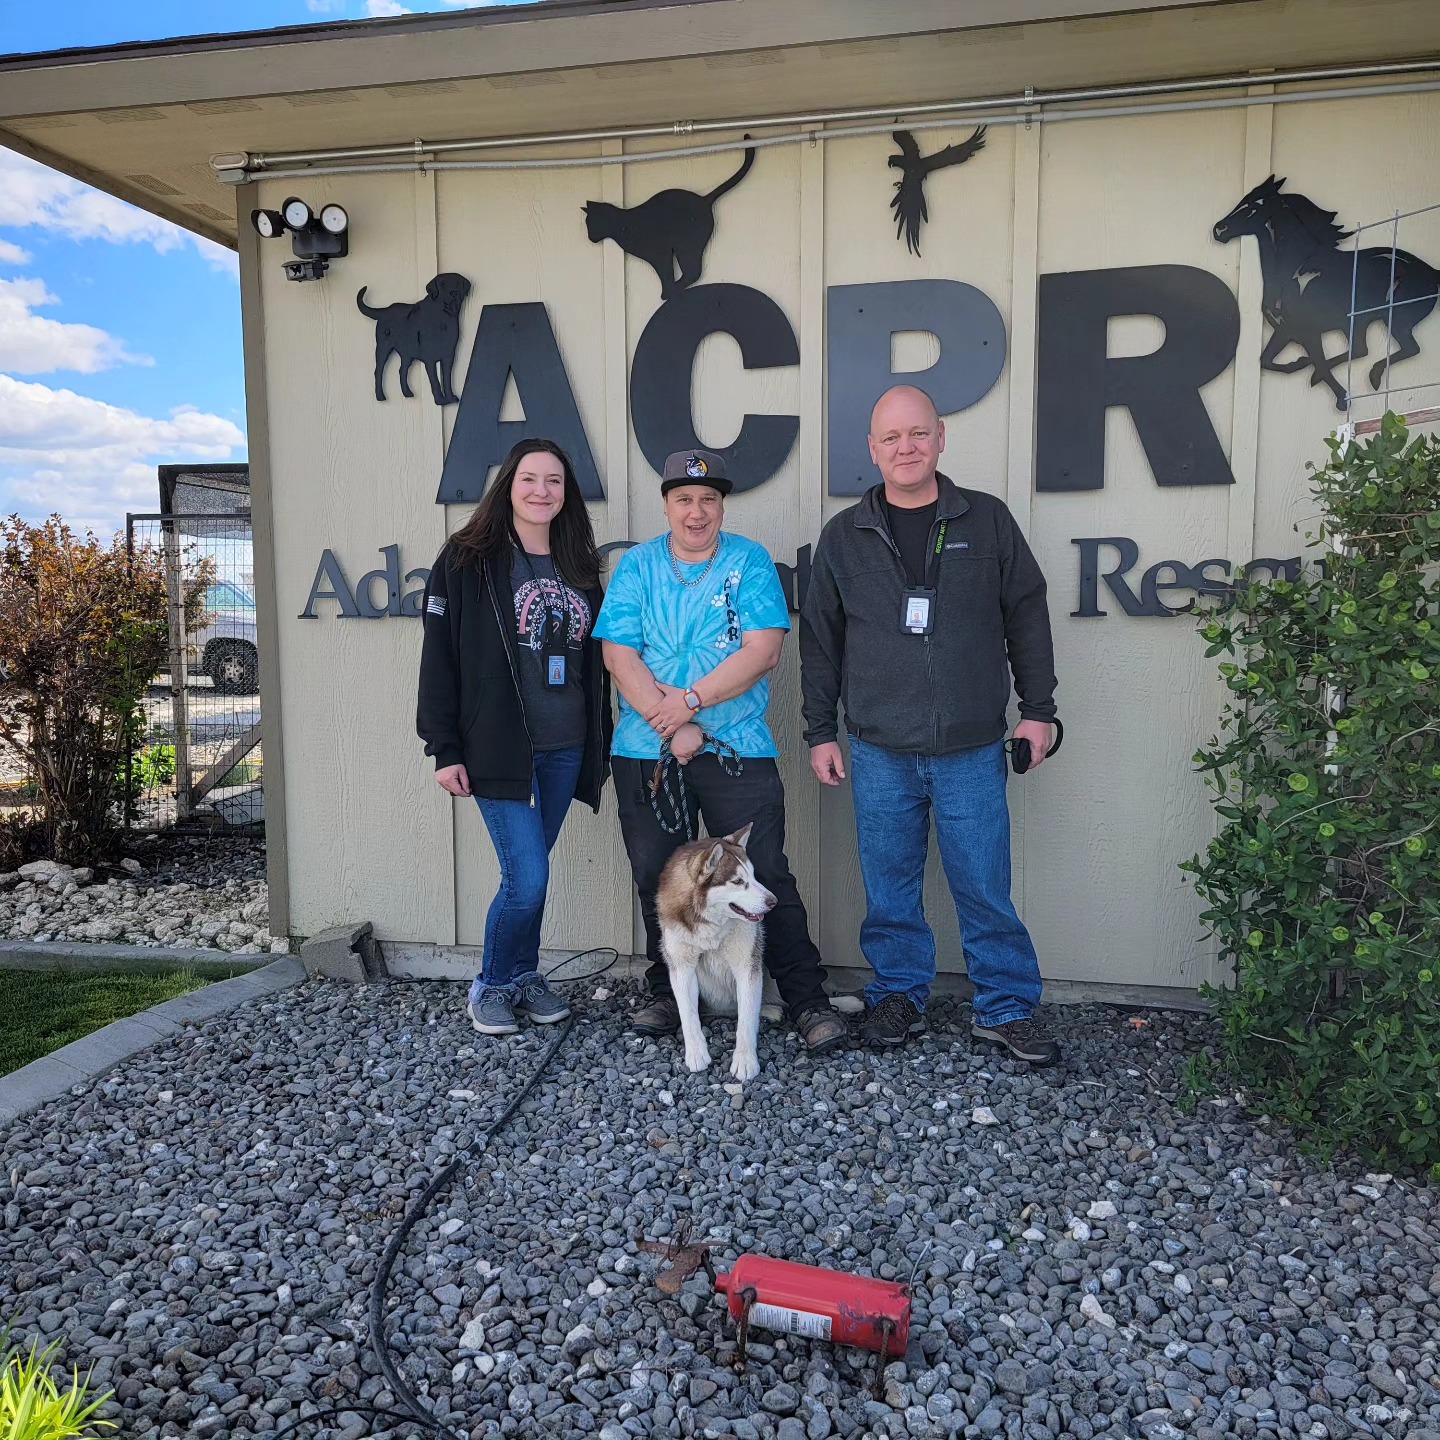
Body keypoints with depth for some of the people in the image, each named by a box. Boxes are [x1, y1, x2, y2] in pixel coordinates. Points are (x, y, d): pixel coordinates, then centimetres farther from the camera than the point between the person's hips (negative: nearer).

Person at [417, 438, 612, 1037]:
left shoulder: (578, 568, 12)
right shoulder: (469, 560, -3)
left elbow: (594, 661, 16)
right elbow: (439, 657, -6)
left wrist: (601, 742, 13)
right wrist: (445, 749, -10)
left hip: (564, 750, 5)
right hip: (499, 750, -4)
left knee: (529, 872, 12)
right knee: (527, 878, -7)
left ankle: (524, 977, 30)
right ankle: (492, 986, 16)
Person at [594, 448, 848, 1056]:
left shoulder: (750, 562, 3)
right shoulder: (637, 565, 6)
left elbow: (762, 650, -8)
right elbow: (620, 656, -4)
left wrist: (692, 700, -15)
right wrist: (674, 728, -13)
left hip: (737, 753, -2)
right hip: (647, 752, 2)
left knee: (766, 878, -3)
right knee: (657, 878, 11)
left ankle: (808, 1000, 9)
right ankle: (667, 992, 30)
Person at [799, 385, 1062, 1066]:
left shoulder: (987, 520, 5)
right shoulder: (844, 536, 6)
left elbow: (1027, 617, 9)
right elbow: (819, 641, 9)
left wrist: (1037, 709, 6)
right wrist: (820, 732, 7)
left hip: (972, 752, -1)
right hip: (879, 754, 1)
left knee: (985, 887, 5)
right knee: (890, 888, 9)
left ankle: (1006, 1009, 21)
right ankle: (899, 996, 27)